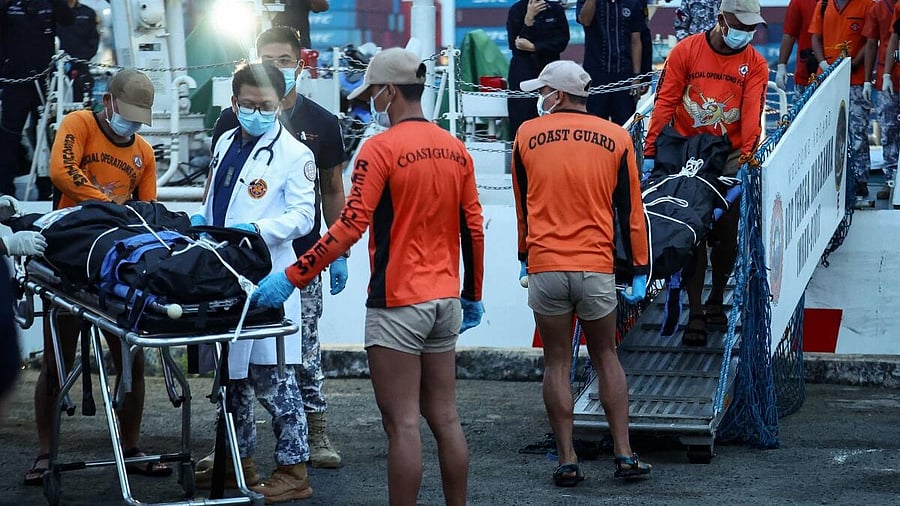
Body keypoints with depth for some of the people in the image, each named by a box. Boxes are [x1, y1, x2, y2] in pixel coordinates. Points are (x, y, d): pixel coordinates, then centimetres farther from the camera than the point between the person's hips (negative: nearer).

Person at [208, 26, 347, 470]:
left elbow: (332, 192, 10)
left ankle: (316, 435, 15)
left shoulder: (320, 123, 5)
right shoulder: (234, 119, 4)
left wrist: (338, 254, 6)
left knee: (304, 349, 4)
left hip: (301, 256, 0)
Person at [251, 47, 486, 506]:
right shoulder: (455, 149, 9)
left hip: (397, 301, -7)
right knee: (444, 417, 12)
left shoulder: (381, 148, -11)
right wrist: (472, 295, 20)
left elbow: (350, 226, -19)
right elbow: (472, 228, 11)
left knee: (402, 424, -4)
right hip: (446, 299, 7)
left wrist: (291, 278, -16)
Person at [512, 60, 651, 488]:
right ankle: (624, 455, 11)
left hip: (545, 267, -1)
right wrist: (640, 269, 12)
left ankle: (567, 462, 7)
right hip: (596, 267, 1)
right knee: (605, 356, 13)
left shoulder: (527, 135, 2)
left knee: (556, 362, 6)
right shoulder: (616, 138, 3)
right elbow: (631, 210, 5)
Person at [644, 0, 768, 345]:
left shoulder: (755, 65, -1)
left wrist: (747, 155, -26)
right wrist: (650, 149, -9)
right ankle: (695, 314, 0)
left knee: (726, 233, 5)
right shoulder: (686, 51, -3)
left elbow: (752, 112, -12)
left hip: (729, 159, 1)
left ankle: (716, 300, 26)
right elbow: (665, 101, -4)